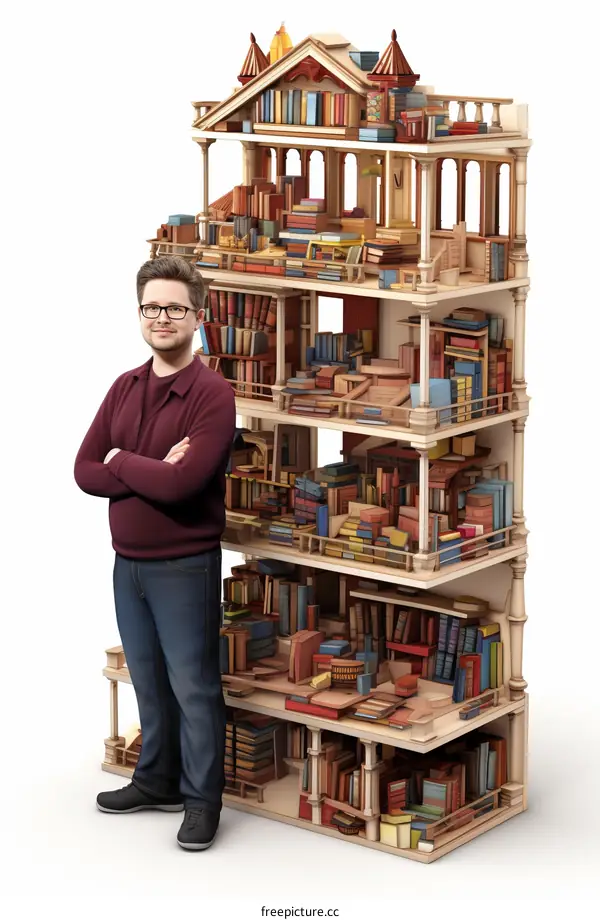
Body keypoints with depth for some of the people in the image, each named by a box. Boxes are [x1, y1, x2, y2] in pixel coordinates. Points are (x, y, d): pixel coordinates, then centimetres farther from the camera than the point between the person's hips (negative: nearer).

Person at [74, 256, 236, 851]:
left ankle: (202, 800, 15)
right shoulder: (124, 389, 7)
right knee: (148, 680, 18)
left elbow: (181, 482, -26)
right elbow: (85, 471, -1)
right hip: (127, 562, 6)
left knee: (193, 686, 3)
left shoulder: (212, 395, -14)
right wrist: (152, 473, -15)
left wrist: (120, 461, -11)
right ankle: (157, 781, 33)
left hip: (184, 566, -6)